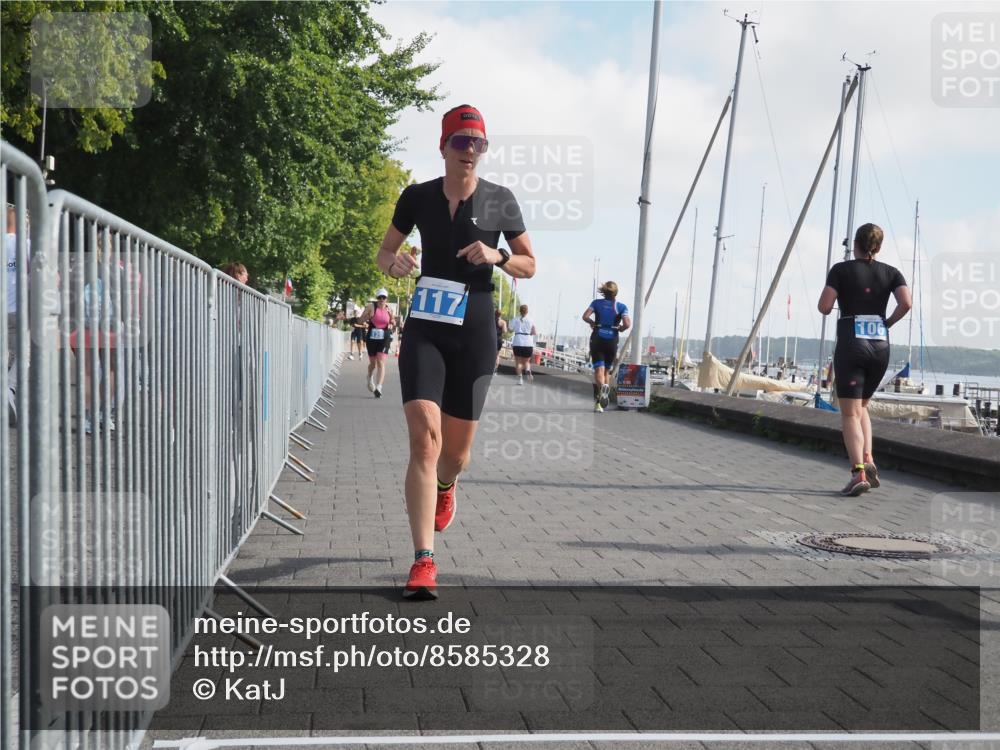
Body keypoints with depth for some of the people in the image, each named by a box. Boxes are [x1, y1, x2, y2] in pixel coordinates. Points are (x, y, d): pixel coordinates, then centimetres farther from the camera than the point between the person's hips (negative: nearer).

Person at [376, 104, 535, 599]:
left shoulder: (500, 201, 1)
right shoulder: (417, 197, 3)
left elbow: (529, 266, 7)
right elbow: (384, 252, 14)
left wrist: (497, 256, -13)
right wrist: (394, 262, -10)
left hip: (474, 334, 1)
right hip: (425, 330, 0)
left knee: (456, 452, 9)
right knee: (424, 437, -17)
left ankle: (444, 487, 49)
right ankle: (424, 562, -18)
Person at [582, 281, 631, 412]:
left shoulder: (596, 303, 2)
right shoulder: (621, 306, 0)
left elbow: (585, 316, -10)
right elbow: (627, 324, -13)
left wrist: (593, 323, 9)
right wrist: (620, 329, 8)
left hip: (597, 339, 0)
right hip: (612, 341, 0)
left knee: (599, 370, -5)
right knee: (607, 371, 16)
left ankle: (602, 387, -38)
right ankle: (599, 401, 13)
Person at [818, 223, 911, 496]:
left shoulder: (841, 270, 0)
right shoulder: (890, 272, 8)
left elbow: (824, 306, -10)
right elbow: (906, 303, -9)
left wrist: (827, 308, 12)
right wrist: (888, 323, 7)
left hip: (850, 344, -4)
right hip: (881, 346, 4)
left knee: (850, 413, -3)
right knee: (861, 406, 21)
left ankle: (858, 473, -18)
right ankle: (868, 459, 2)